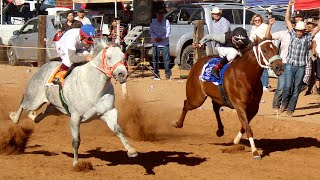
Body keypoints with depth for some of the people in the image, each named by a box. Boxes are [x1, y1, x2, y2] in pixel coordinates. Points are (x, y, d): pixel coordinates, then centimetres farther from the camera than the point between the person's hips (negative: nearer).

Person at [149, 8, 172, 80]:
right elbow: (150, 31, 5)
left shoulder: (166, 21, -3)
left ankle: (168, 74, 3)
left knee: (166, 59, -5)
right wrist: (156, 37, -11)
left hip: (165, 43, -2)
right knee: (155, 59, 3)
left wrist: (161, 38, -15)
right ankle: (156, 75, 10)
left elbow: (168, 33, -5)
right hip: (155, 43, 2)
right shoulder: (153, 21, 4)